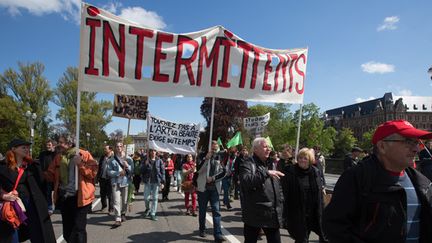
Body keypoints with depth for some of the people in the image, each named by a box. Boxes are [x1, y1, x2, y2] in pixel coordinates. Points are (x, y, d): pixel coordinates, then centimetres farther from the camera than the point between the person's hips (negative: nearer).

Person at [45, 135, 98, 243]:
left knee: (78, 230, -3)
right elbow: (51, 175, 14)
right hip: (63, 197, 6)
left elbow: (93, 172, -11)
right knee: (67, 231, 16)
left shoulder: (84, 154, -6)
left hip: (79, 197, -5)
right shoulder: (58, 157, 9)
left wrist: (81, 164, -23)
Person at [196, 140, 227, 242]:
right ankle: (202, 229, 30)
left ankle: (217, 234, -2)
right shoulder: (203, 156, -1)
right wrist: (206, 158, -24)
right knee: (202, 210, 12)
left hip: (215, 188, 1)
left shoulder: (219, 157, 5)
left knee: (216, 211, -3)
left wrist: (213, 178, -10)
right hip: (203, 187, -1)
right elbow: (198, 169, -14)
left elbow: (223, 172, 4)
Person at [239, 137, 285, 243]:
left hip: (272, 214, 7)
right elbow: (246, 180, -31)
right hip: (254, 214, -7)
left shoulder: (269, 164, 16)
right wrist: (266, 173, -33)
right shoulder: (248, 163, -10)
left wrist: (280, 202, 14)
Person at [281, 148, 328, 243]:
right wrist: (285, 214, -13)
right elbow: (284, 193, -11)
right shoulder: (289, 172, -9)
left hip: (313, 214, 4)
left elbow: (320, 194, 8)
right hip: (297, 215, -4)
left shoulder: (315, 172, 4)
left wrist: (321, 212, 6)